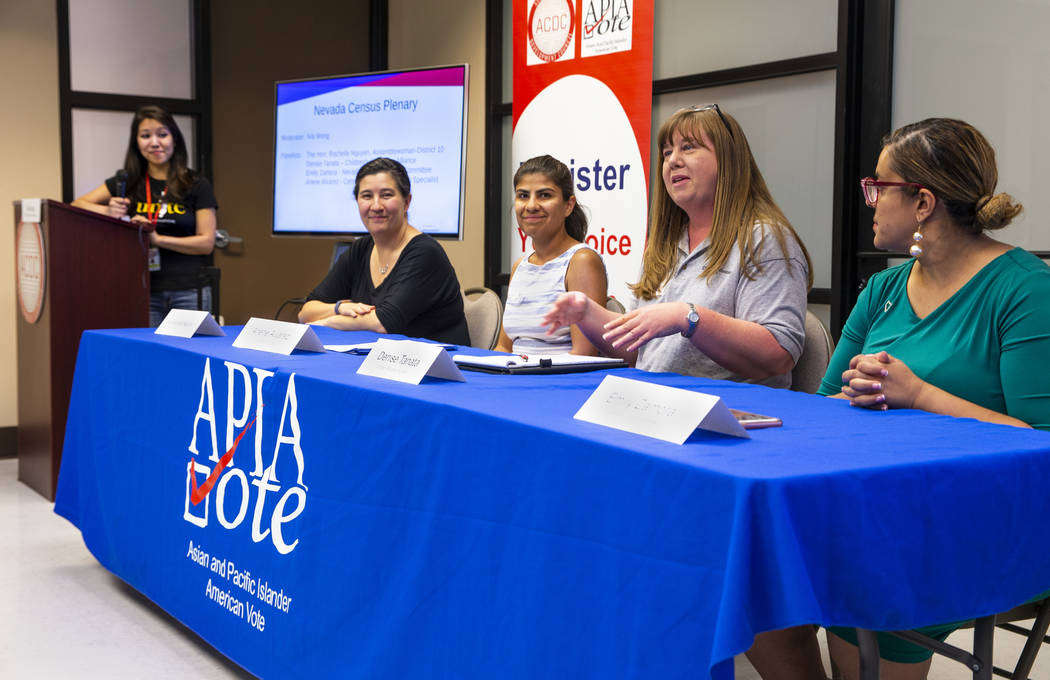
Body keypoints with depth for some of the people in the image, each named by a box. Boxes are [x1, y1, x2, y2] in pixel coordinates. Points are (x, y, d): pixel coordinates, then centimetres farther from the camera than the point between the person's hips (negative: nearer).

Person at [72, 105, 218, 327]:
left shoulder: (197, 186, 3)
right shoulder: (127, 184, 10)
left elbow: (206, 242, -2)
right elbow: (77, 205, 11)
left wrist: (157, 239, -14)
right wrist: (108, 211, -10)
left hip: (188, 292, -2)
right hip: (145, 292, 2)